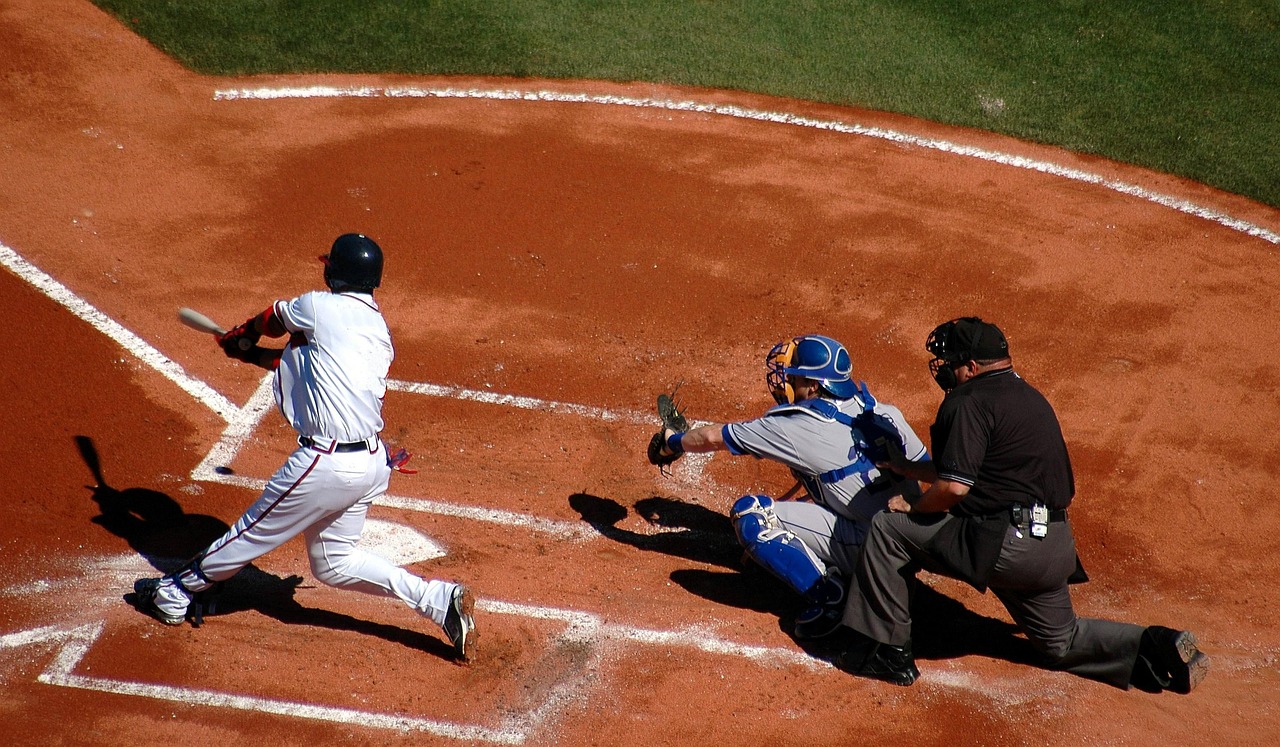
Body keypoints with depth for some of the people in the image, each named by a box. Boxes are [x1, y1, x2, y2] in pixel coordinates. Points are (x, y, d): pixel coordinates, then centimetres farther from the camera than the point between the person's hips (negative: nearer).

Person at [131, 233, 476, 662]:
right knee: (332, 562, 18)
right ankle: (441, 600, 9)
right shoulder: (377, 327, 13)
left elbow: (272, 321, 14)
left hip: (328, 463, -8)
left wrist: (240, 338, 36)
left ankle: (175, 591, 28)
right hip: (373, 462, 8)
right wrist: (250, 354, 34)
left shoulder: (321, 307, -8)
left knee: (256, 533, 9)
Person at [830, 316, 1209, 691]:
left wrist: (914, 506, 1)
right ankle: (1158, 647, 6)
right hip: (1056, 549, 9)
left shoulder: (970, 402, -10)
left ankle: (886, 653, 2)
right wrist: (899, 466, 34)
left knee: (889, 527, 0)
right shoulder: (1029, 396, 20)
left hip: (1005, 544, -9)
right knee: (1061, 642, 26)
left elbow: (954, 486, -19)